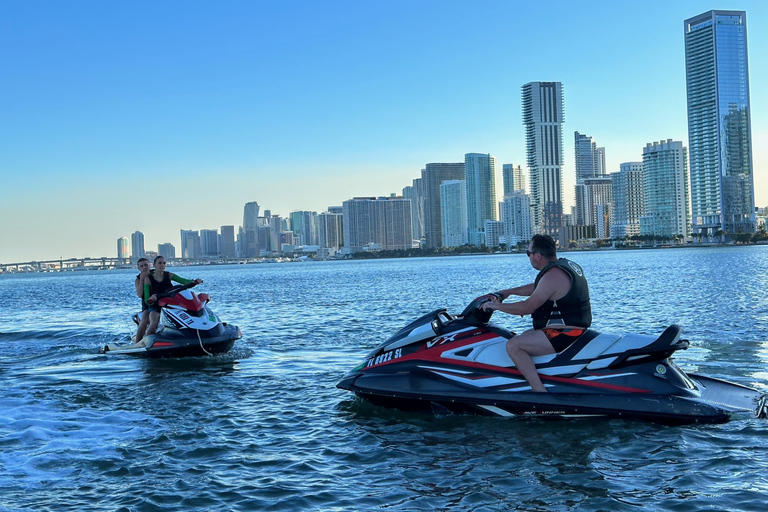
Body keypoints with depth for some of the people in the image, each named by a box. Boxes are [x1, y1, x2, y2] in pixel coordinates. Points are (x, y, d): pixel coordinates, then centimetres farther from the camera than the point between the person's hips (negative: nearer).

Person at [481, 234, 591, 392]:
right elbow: (536, 288, 25)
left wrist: (496, 306, -9)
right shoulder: (566, 264, 11)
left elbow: (528, 307, -21)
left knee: (513, 345, -18)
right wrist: (508, 292, 24)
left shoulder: (553, 275, -20)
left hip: (564, 334, -11)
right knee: (524, 336, 27)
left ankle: (541, 393, -24)